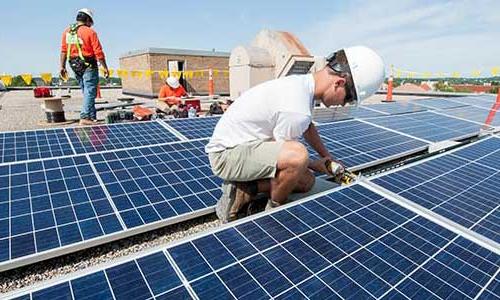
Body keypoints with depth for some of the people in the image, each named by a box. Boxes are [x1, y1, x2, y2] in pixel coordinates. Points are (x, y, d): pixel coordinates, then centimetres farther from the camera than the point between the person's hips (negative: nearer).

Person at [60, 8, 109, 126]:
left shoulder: (67, 31, 10)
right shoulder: (90, 32, -8)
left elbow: (63, 51, 8)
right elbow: (98, 52, -12)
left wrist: (62, 67, 12)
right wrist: (105, 68, -6)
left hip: (75, 66, 7)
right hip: (89, 66, -6)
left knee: (87, 92, 14)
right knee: (90, 92, -5)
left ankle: (92, 117, 18)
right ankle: (85, 117, -13)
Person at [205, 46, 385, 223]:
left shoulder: (302, 83, 0)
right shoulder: (296, 110, -31)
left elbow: (308, 127, 19)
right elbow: (283, 151, -14)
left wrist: (327, 157, 24)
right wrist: (314, 165, 4)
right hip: (226, 153, -10)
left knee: (306, 182, 10)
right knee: (297, 155, -34)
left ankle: (241, 193, 6)